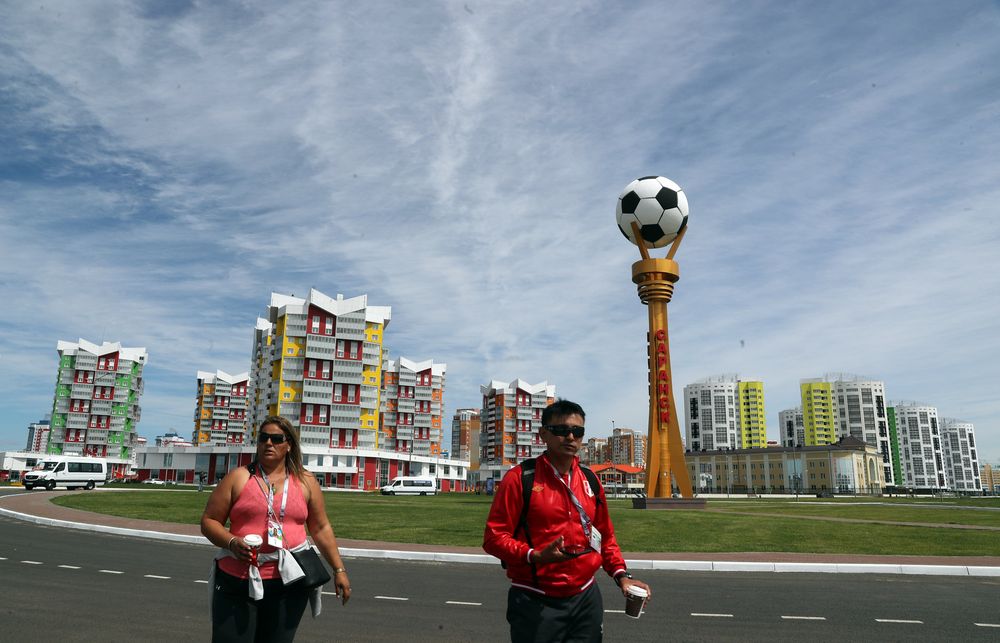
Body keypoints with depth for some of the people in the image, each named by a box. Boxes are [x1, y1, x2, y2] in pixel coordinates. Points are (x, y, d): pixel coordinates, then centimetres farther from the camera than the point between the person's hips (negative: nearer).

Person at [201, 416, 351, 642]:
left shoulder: (305, 482, 6)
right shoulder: (238, 478, 1)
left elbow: (321, 528, 12)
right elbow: (209, 521, 3)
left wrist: (339, 569, 8)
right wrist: (232, 542, -16)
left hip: (289, 583, 1)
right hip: (237, 581, -1)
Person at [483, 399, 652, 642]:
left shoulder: (591, 481, 7)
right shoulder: (520, 478, -11)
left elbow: (605, 536, 18)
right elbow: (494, 537, -12)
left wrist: (621, 574, 5)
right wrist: (535, 556, -25)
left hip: (586, 599, 5)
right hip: (537, 604, -5)